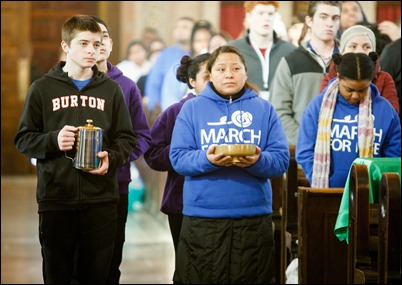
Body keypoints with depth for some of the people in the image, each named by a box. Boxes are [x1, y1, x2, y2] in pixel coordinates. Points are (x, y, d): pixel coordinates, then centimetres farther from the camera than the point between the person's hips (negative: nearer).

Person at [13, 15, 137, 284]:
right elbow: (23, 139, 6)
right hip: (55, 198, -1)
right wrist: (53, 140, -13)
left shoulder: (110, 89, 11)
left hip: (101, 199, 1)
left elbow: (127, 139, 11)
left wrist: (111, 158, -9)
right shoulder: (42, 88, 6)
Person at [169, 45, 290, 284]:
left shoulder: (264, 109, 8)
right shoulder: (192, 108, 7)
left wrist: (257, 161, -20)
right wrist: (207, 159, -21)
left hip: (254, 217, 1)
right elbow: (178, 158, -2)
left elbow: (281, 160, 1)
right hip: (202, 217, -1)